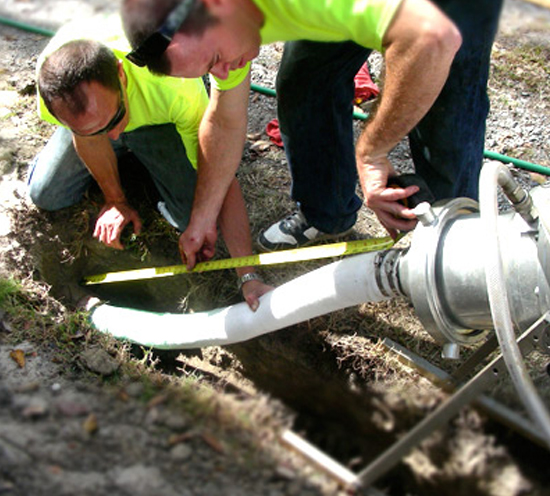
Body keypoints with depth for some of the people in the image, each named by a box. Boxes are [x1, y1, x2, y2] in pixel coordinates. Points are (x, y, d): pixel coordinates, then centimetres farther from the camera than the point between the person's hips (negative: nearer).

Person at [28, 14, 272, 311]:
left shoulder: (177, 91, -46)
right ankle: (126, 152, 19)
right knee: (44, 194, -5)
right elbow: (90, 138, -16)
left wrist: (249, 277, -42)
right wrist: (115, 201, -6)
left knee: (192, 214, -20)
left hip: (159, 121, -2)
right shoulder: (54, 80, -38)